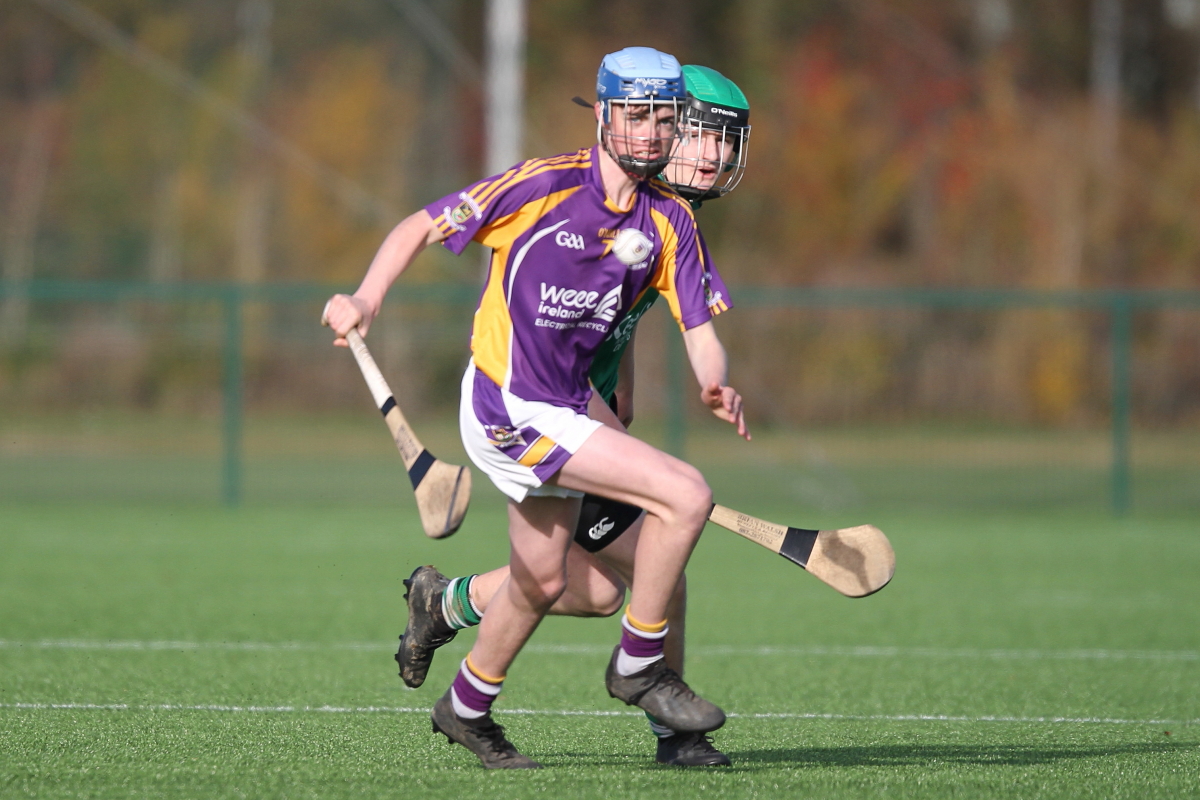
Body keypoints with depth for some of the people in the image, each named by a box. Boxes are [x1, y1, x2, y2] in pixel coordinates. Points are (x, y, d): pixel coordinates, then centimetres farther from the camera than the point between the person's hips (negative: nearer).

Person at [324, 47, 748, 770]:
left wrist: (716, 385, -23)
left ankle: (467, 708, 45)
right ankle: (638, 664, -3)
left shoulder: (670, 221, 1)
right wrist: (367, 297, -23)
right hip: (507, 406, -7)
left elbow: (699, 328, -1)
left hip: (563, 408, 7)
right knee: (687, 494, -18)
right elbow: (422, 228, -8)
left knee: (542, 581, 21)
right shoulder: (545, 185, -15)